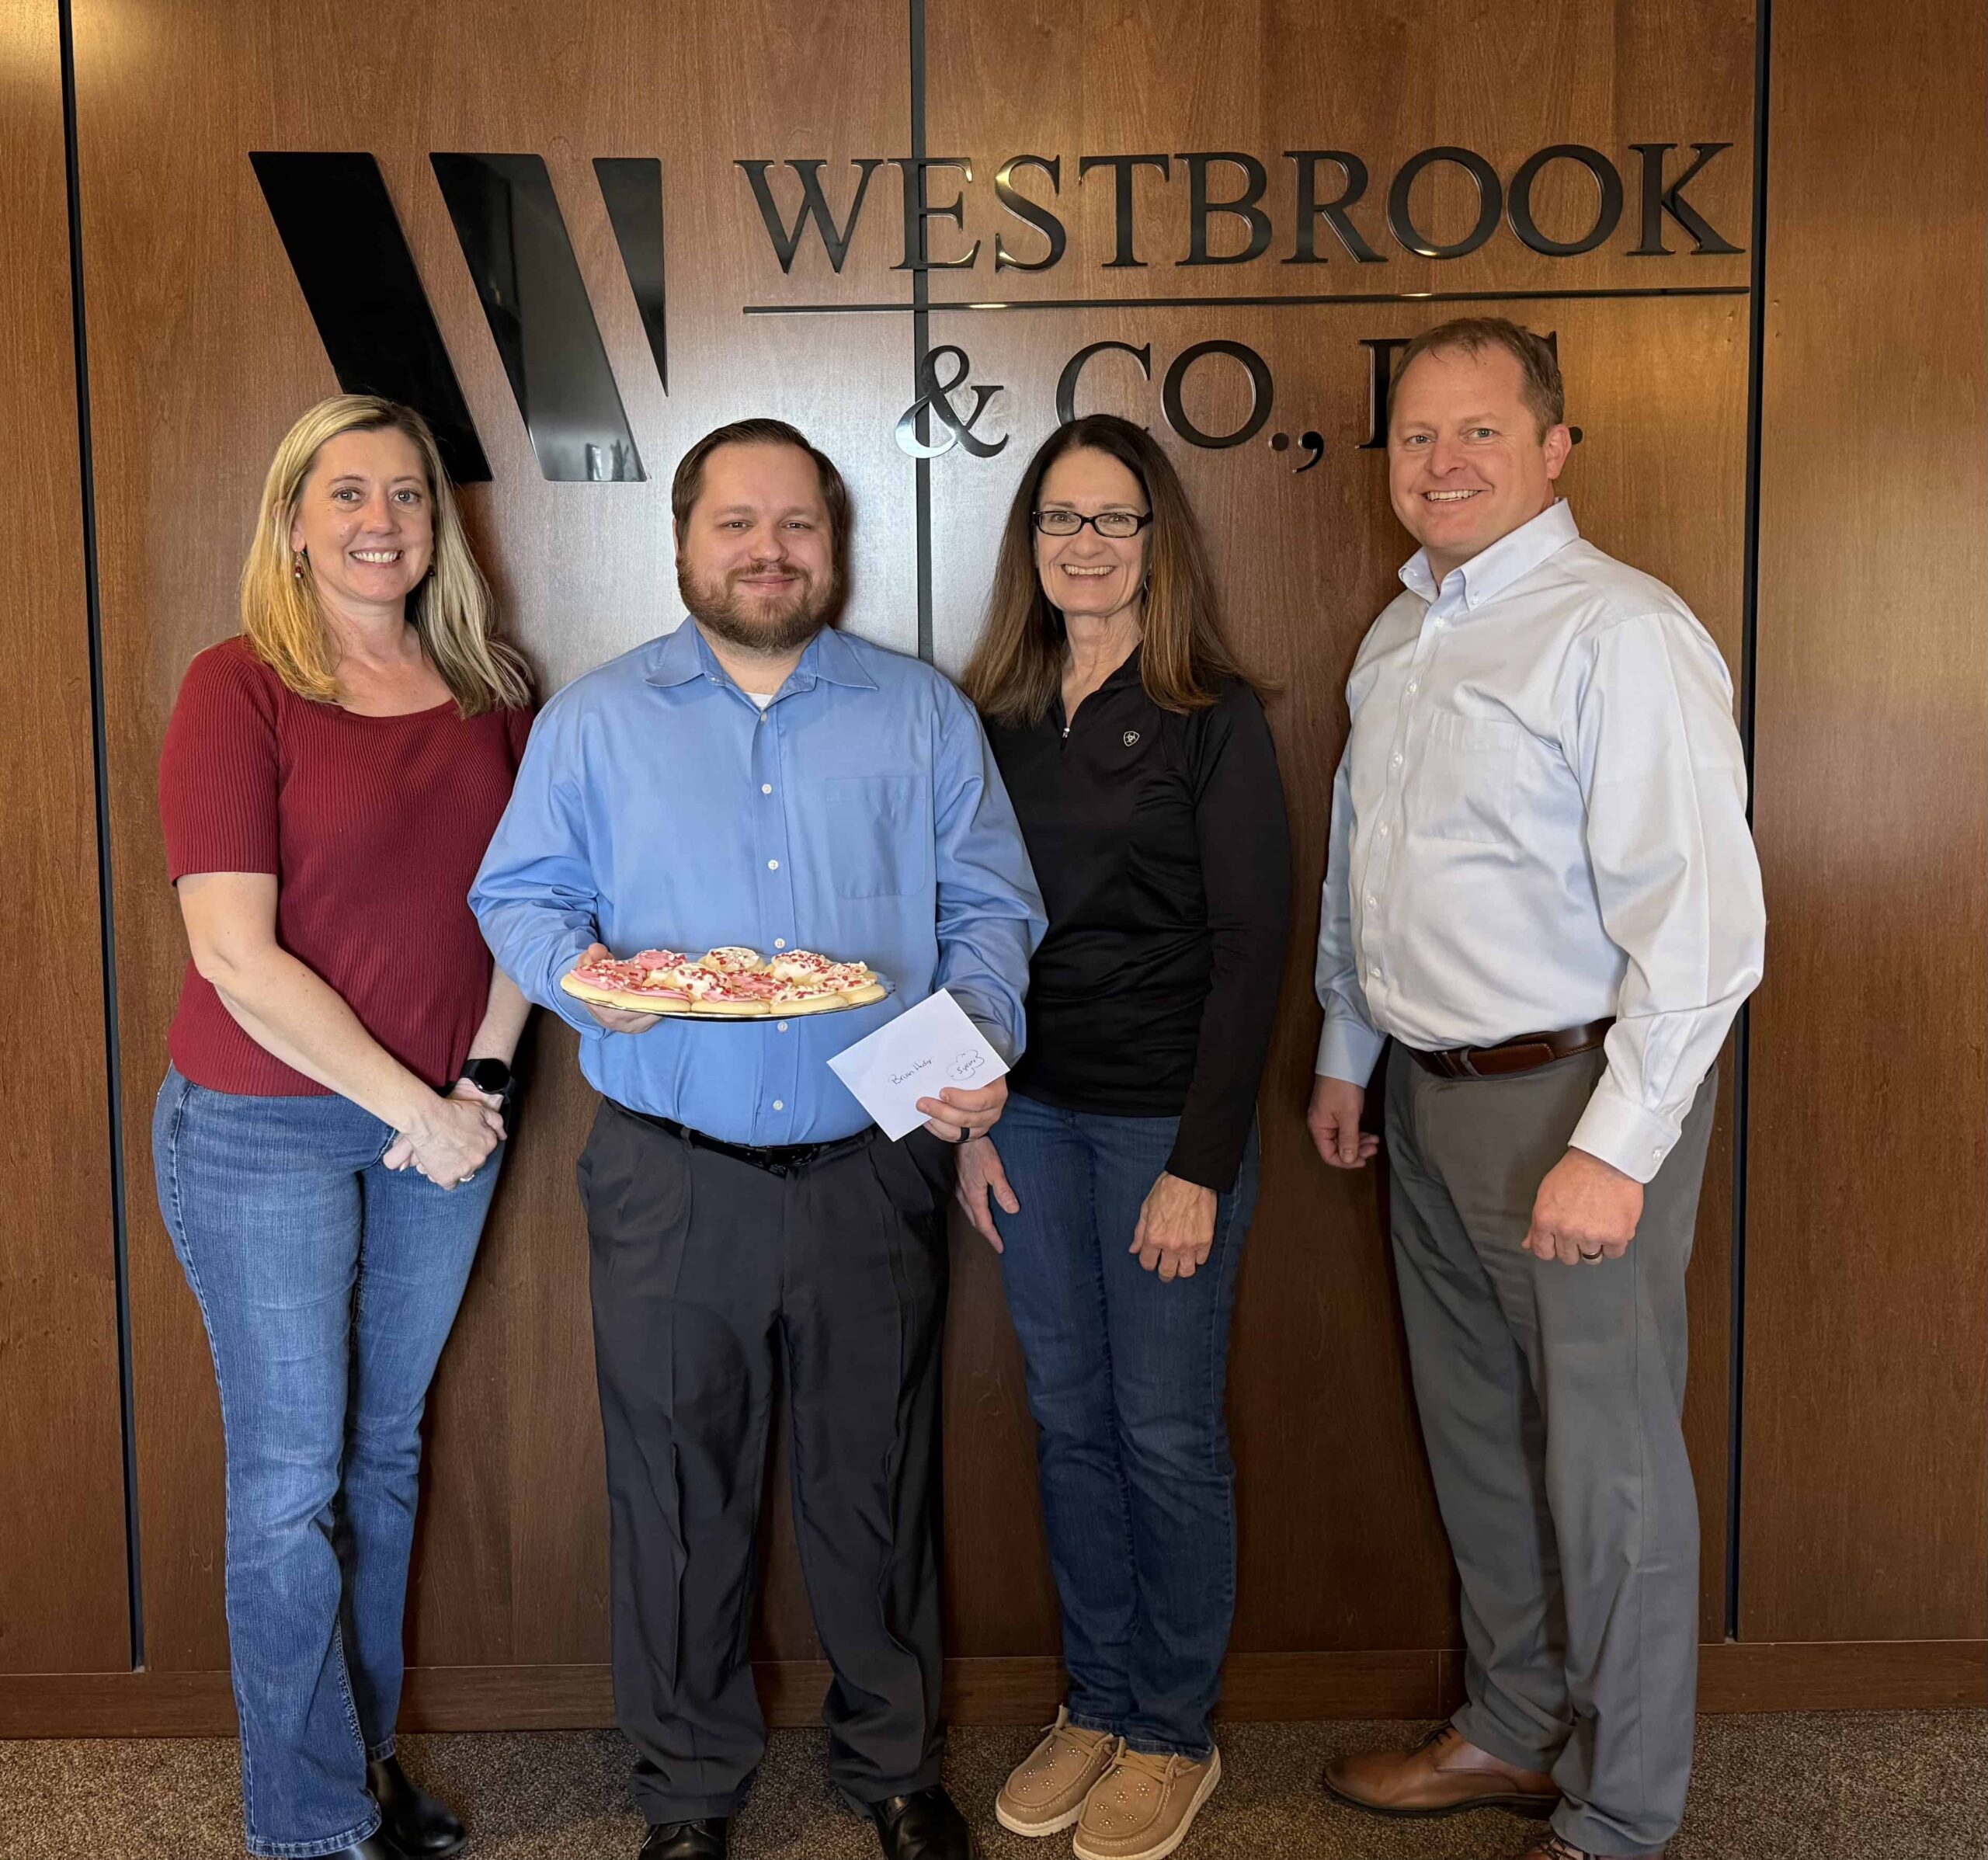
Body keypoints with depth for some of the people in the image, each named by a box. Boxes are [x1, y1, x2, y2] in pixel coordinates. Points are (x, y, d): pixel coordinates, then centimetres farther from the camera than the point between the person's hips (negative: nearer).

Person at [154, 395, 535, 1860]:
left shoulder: (492, 691, 4)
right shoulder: (239, 689, -11)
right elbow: (238, 957, -16)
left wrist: (483, 1078, -4)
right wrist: (413, 1110, -14)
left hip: (444, 1124, 5)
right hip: (262, 1130, -4)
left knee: (387, 1452, 16)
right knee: (292, 1481, 5)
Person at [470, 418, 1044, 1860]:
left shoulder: (923, 714, 7)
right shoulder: (595, 718, 6)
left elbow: (991, 908, 5)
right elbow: (518, 897, 6)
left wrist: (979, 1042, -12)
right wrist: (587, 972, -15)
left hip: (872, 1172, 1)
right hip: (670, 1180, 0)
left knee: (878, 1483, 11)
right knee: (678, 1492, 9)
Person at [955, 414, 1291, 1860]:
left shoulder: (1214, 718, -7)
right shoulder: (995, 714, 7)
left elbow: (1252, 951, -10)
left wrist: (1201, 1164, -14)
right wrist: (971, 1119, 4)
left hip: (1167, 1121, -4)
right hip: (1031, 1114, 5)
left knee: (1166, 1430, 5)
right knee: (1068, 1417, 13)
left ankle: (1174, 1735, 24)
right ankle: (1096, 1703, 30)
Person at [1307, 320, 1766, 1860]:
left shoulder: (1621, 635, -16)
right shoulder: (1399, 636, 12)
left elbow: (1701, 922, -21)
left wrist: (1614, 1149, -24)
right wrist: (1347, 1052, 21)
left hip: (1578, 1097, -8)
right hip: (1431, 1097, 8)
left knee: (1606, 1468, 4)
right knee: (1475, 1436, 19)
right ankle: (1514, 1730, 39)